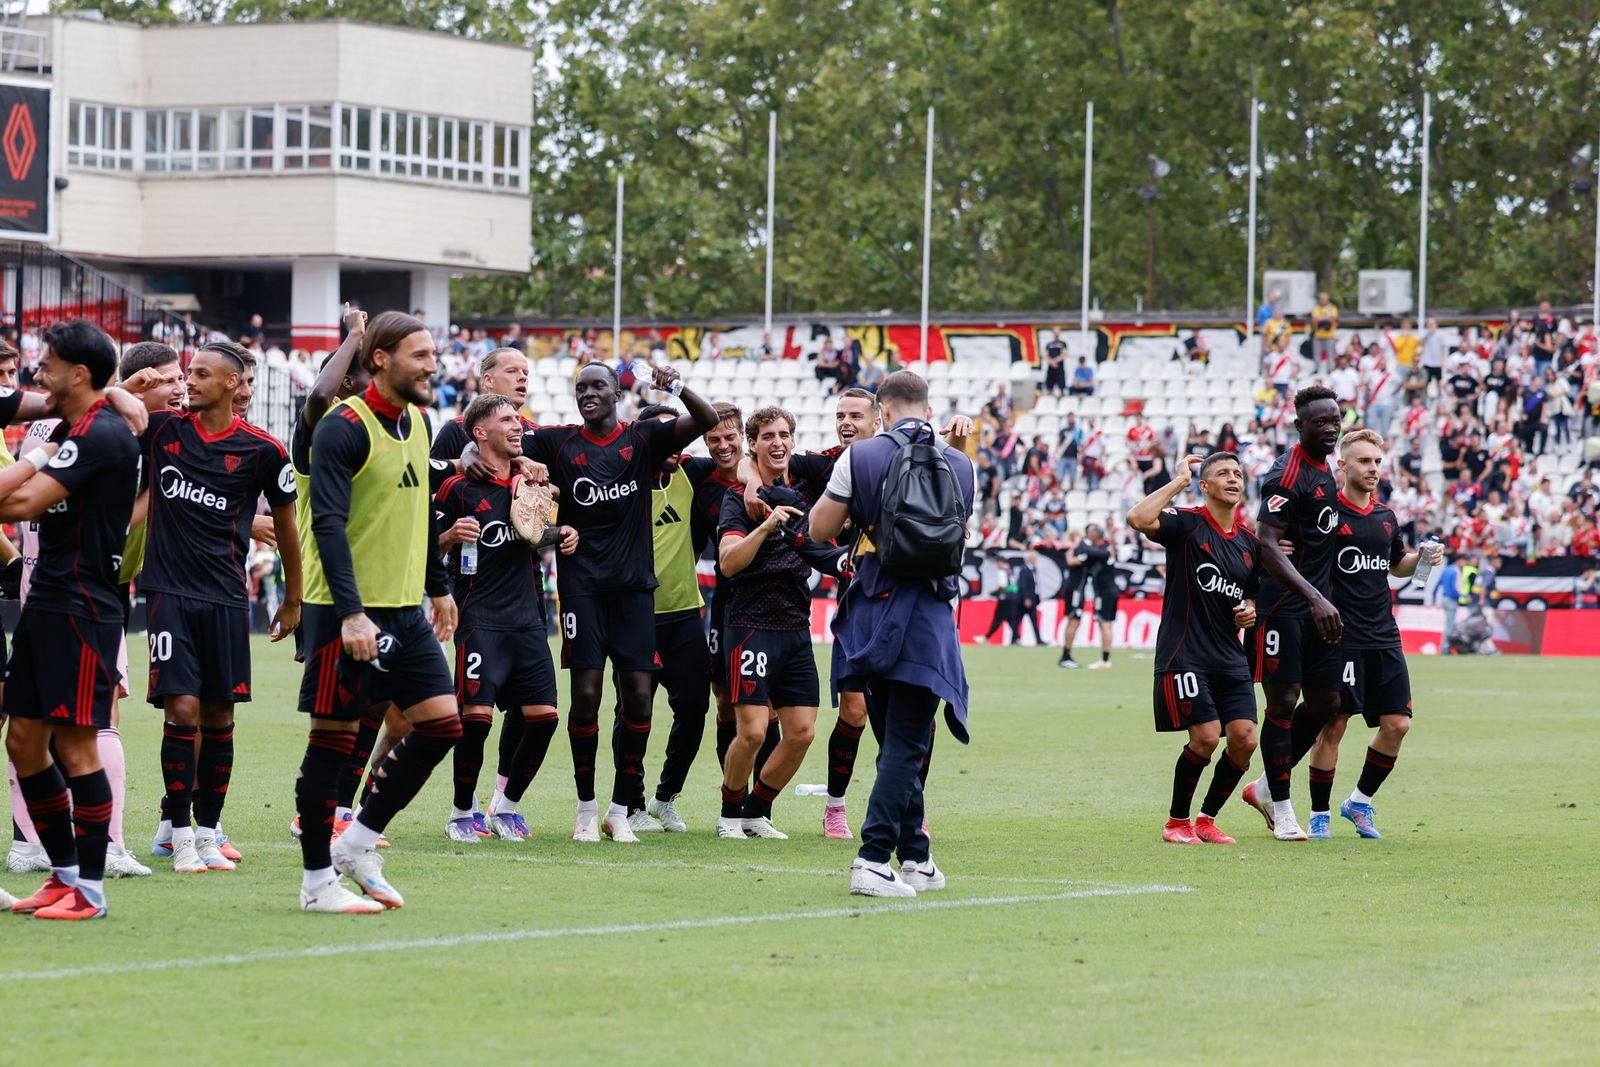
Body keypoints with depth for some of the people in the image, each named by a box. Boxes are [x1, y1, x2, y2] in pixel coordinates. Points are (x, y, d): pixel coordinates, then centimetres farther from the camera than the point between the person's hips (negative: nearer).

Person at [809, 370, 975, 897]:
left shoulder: (860, 457, -2)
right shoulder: (960, 466, 5)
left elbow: (819, 529, 1)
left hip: (873, 610, 1)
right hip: (929, 612, -1)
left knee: (897, 742, 13)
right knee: (905, 745, -3)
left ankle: (915, 858, 18)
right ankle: (874, 860, -14)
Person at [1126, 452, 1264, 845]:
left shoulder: (1249, 542, 13)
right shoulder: (1186, 523, -6)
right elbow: (1138, 519, -26)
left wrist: (1251, 612, 4)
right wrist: (1180, 480, -17)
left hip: (1230, 658, 6)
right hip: (1185, 655, -6)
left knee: (1244, 739, -5)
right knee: (1206, 737, -14)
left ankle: (1207, 820, 14)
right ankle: (1176, 822, 5)